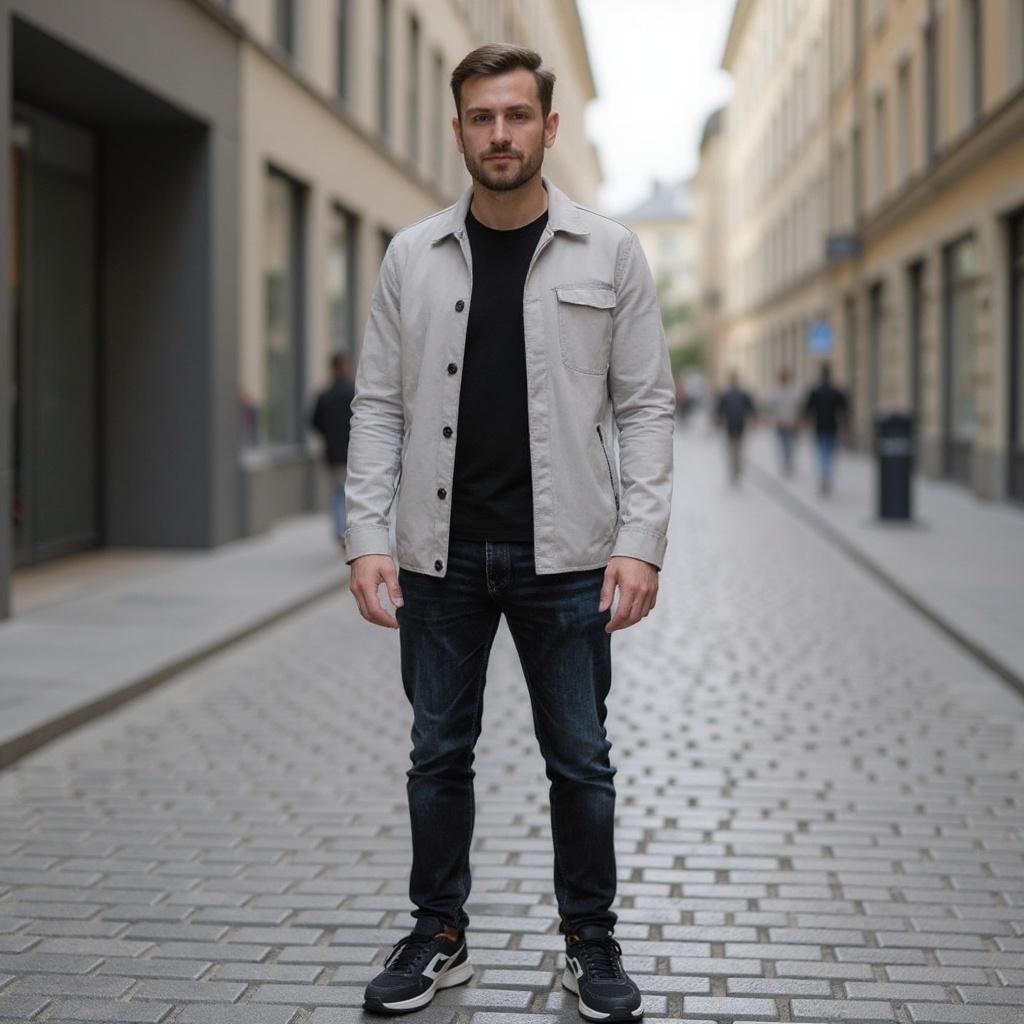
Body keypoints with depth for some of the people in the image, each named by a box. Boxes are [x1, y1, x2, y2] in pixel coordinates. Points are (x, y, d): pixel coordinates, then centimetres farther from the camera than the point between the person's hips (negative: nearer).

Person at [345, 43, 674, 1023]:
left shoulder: (608, 253, 0)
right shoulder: (412, 257, 4)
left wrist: (640, 541, -10)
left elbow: (644, 405, -1)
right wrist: (367, 537, -5)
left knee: (581, 760, 7)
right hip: (440, 554, 2)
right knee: (438, 754, 11)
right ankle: (438, 938, 26)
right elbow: (380, 406, 5)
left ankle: (591, 944, 23)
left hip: (563, 556, -1)